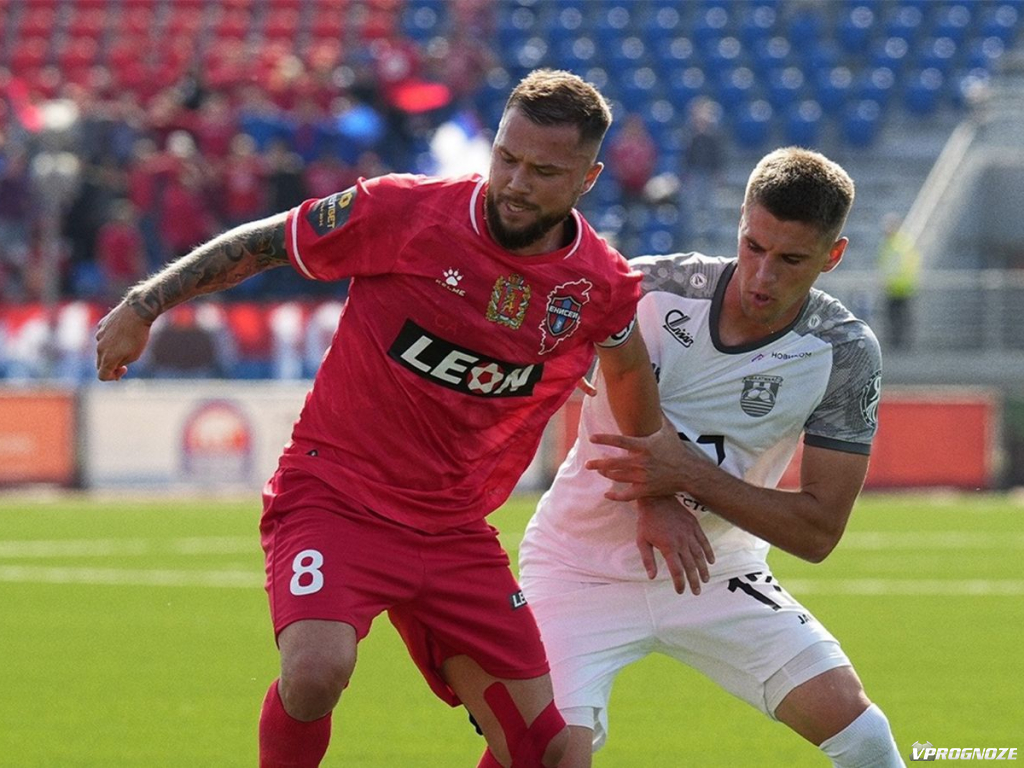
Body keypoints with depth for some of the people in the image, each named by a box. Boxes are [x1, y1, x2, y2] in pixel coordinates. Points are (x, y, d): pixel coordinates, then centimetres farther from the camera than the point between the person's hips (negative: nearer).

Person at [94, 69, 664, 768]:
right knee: (317, 671, -32)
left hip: (457, 533, 4)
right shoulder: (403, 212, -14)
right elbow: (262, 244, 0)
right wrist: (141, 308, -1)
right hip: (335, 495, -4)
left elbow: (628, 368, 20)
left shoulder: (603, 285, -3)